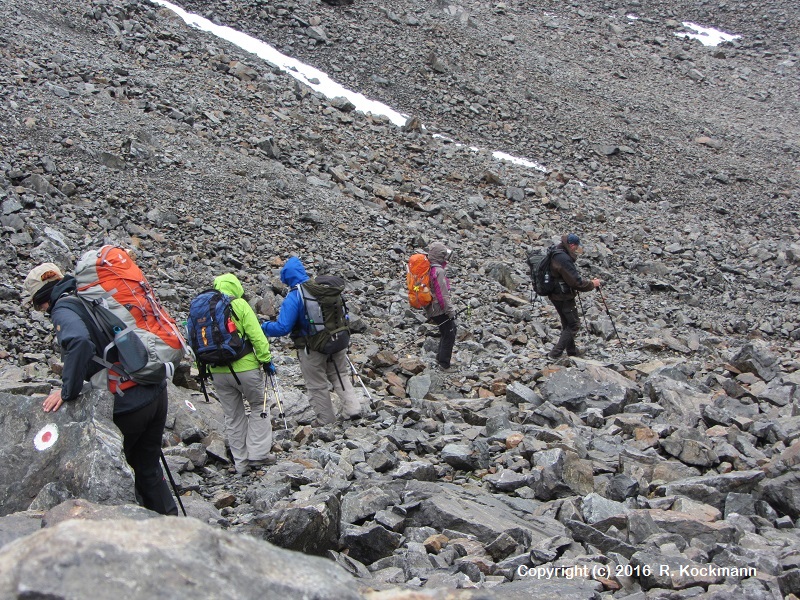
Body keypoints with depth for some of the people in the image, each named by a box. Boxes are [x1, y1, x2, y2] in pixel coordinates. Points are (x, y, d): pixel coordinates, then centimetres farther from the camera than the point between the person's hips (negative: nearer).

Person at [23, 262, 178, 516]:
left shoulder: (63, 310, -8)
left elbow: (80, 342, -29)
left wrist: (67, 391, -22)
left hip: (127, 405, -8)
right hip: (157, 393, 8)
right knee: (148, 467, 19)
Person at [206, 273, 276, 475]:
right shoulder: (239, 304, -8)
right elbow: (256, 336, -12)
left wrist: (204, 368, 16)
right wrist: (266, 360, -5)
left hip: (217, 372, 5)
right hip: (244, 367, -5)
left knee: (233, 416, 14)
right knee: (259, 407, 13)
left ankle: (240, 462, 18)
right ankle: (258, 454, 8)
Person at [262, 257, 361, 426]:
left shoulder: (293, 298, -19)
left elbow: (282, 328, -21)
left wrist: (264, 327, -3)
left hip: (312, 349, -5)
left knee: (317, 385, 13)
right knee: (340, 375, 23)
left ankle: (325, 420, 24)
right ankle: (353, 408, 14)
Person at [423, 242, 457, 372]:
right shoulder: (439, 271, -21)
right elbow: (443, 294, -23)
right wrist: (451, 310, -16)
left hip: (431, 308, 9)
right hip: (440, 309, -9)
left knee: (446, 332, 24)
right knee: (449, 335, 2)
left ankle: (441, 357, 30)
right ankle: (444, 364, 6)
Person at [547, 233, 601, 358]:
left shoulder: (555, 254, 7)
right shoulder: (564, 259, -25)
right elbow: (576, 282, -24)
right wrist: (592, 284, -9)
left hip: (555, 296, 10)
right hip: (564, 297, -10)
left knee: (567, 324, 21)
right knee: (574, 324, 1)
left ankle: (572, 351, 33)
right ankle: (556, 352, -2)